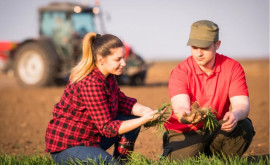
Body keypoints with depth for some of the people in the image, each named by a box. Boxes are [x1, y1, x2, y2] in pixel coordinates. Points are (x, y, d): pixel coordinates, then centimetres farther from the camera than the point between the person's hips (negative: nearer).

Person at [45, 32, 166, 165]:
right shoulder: (91, 83, -27)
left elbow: (121, 101, 9)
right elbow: (107, 128, -24)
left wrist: (144, 111, -11)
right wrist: (145, 119, -27)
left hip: (90, 138, 9)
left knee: (133, 118, 5)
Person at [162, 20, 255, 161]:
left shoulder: (233, 68, -6)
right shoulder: (180, 72, -13)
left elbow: (242, 104, -16)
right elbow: (180, 106, -28)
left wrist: (234, 115, -42)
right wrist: (185, 116, -54)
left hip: (217, 130, 2)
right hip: (185, 133, -2)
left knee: (244, 127, -26)